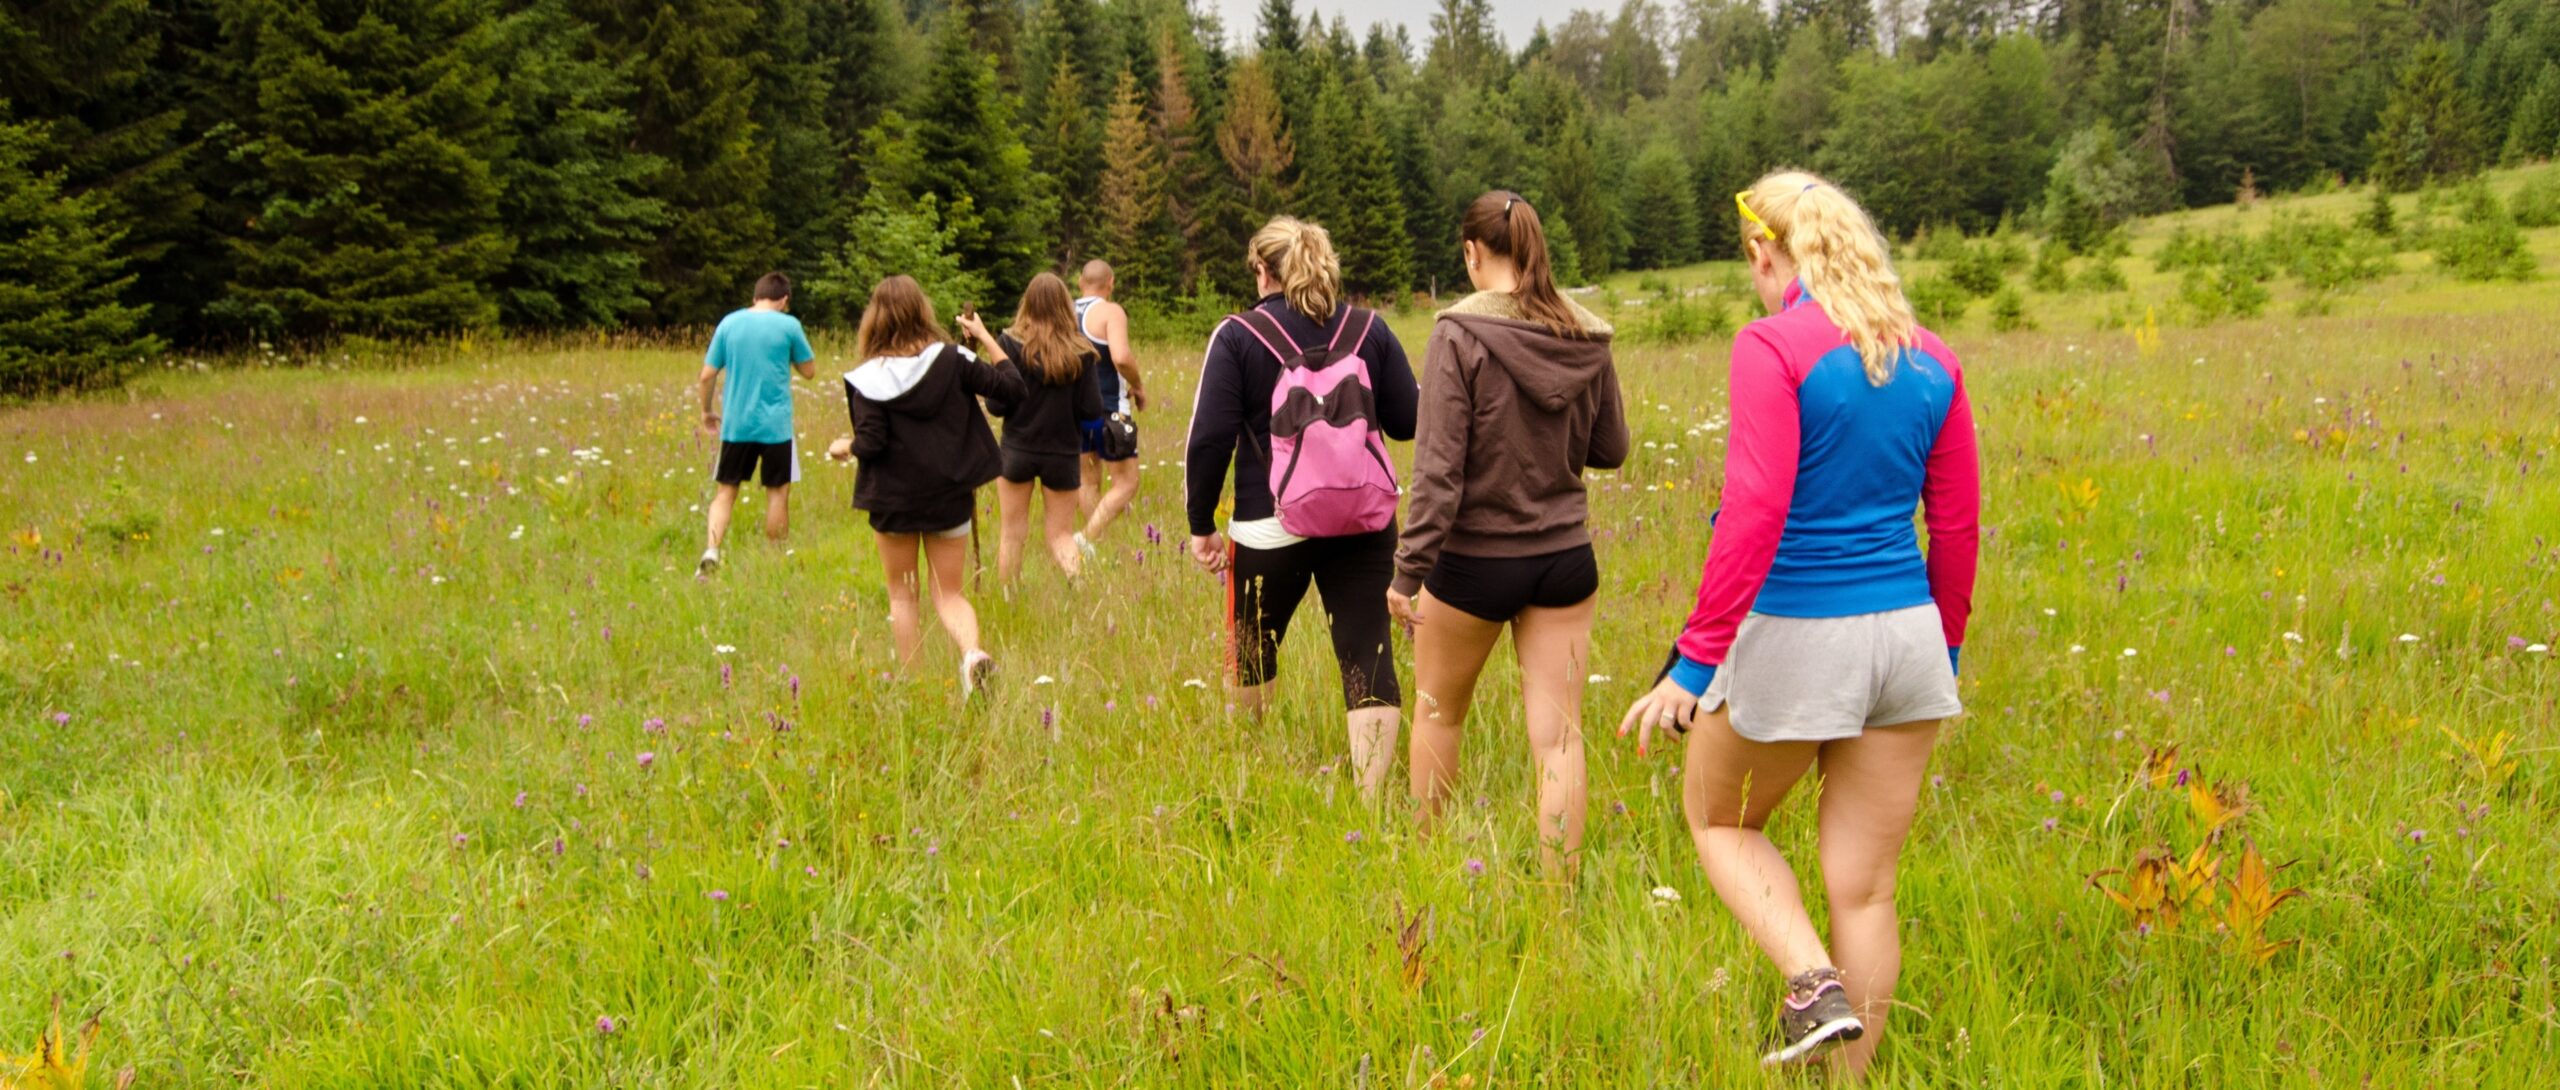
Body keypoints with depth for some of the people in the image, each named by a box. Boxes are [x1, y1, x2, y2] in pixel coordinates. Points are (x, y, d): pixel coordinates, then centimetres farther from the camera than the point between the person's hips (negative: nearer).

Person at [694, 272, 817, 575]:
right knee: (778, 493, 8)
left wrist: (707, 411, 17)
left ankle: (711, 550, -9)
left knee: (725, 491, 9)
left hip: (735, 424, 2)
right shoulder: (788, 325, -5)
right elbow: (809, 371, 5)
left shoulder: (729, 323, 3)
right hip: (775, 425, -2)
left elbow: (706, 376, 4)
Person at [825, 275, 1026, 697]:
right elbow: (1013, 388, -4)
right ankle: (972, 651, -18)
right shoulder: (952, 361, -6)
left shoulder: (870, 377, -12)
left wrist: (844, 448, 6)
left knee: (902, 595, 16)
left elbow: (870, 444, -17)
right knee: (949, 592, 11)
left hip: (894, 500, -2)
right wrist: (985, 337, 6)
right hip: (950, 497, 2)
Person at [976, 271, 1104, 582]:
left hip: (1017, 451, -1)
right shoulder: (1081, 352, -7)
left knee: (1012, 533, 14)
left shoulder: (1010, 344, -11)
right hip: (1063, 454, 1)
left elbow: (996, 405, -12)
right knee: (1061, 534, 10)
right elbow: (1092, 410, -7)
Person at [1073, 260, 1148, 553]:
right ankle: (1087, 538, -16)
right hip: (1109, 411, -6)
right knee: (1126, 484, 0)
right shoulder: (1110, 312, -12)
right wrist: (1138, 385, -10)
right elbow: (1121, 357, -27)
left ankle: (1096, 542, 19)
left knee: (1089, 482, 17)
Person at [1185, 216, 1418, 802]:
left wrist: (1201, 524, 0)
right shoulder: (1368, 329, 1)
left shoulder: (1238, 336, -6)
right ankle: (1372, 798, -4)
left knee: (1253, 650, 21)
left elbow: (1210, 438, -9)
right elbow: (1407, 420, 5)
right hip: (1364, 527, 1)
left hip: (1271, 529, -1)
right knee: (1369, 659, 2)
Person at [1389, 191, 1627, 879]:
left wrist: (1408, 570, -15)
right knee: (1558, 735, 5)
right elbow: (1610, 450, 9)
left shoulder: (1460, 335, -16)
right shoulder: (1586, 339, -2)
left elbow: (1438, 468, -18)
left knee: (1437, 710, 19)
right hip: (1565, 557, 3)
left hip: (1475, 561, -3)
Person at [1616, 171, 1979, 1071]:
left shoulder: (1774, 347, -13)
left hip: (1795, 635, -5)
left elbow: (1755, 514, -19)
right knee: (1863, 884, 13)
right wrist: (1946, 646, 23)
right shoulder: (1932, 361, 6)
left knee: (1719, 821, 20)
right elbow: (1957, 524, 10)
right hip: (1907, 637, 5)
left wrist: (1696, 661, -16)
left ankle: (1815, 988, 0)